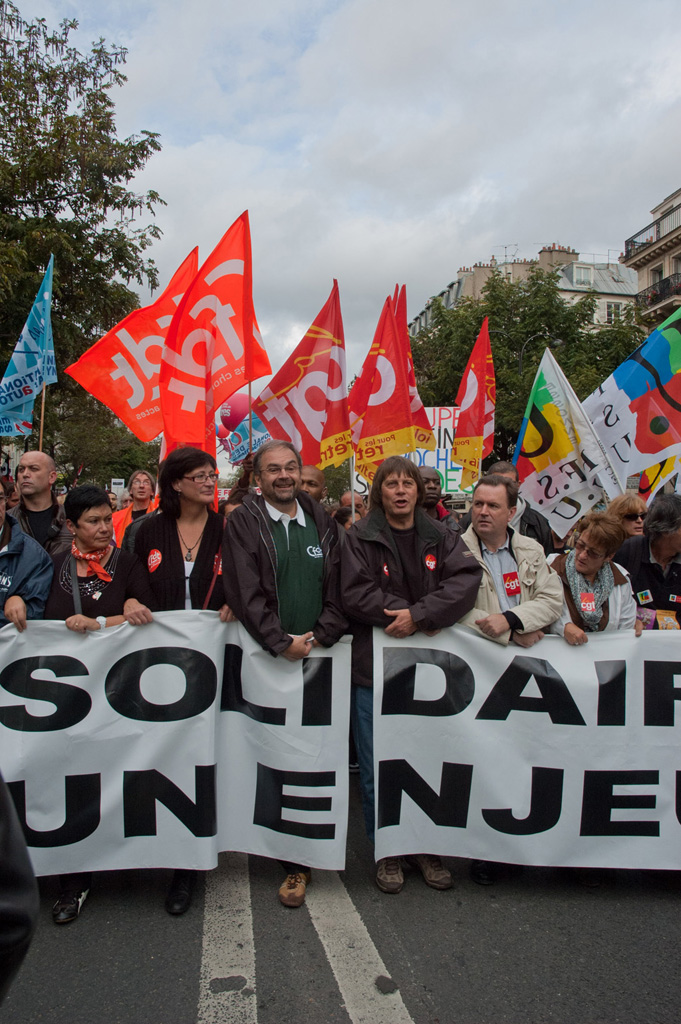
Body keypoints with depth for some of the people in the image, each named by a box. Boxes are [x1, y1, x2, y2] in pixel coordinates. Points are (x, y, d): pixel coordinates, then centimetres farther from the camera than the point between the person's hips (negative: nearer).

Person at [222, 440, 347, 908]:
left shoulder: (321, 522, 11)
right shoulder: (244, 522, 1)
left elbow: (338, 588, 8)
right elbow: (245, 592, -7)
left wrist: (319, 637, -5)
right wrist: (282, 642, -11)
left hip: (321, 655, 3)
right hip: (268, 658, -2)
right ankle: (296, 862, 18)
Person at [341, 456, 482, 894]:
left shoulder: (440, 537, 6)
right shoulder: (360, 538, -2)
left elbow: (467, 579, -8)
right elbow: (356, 594, -12)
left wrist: (419, 615, -20)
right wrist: (418, 617, -14)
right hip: (375, 666, -2)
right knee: (378, 768, 6)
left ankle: (427, 846, 31)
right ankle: (388, 851, 25)